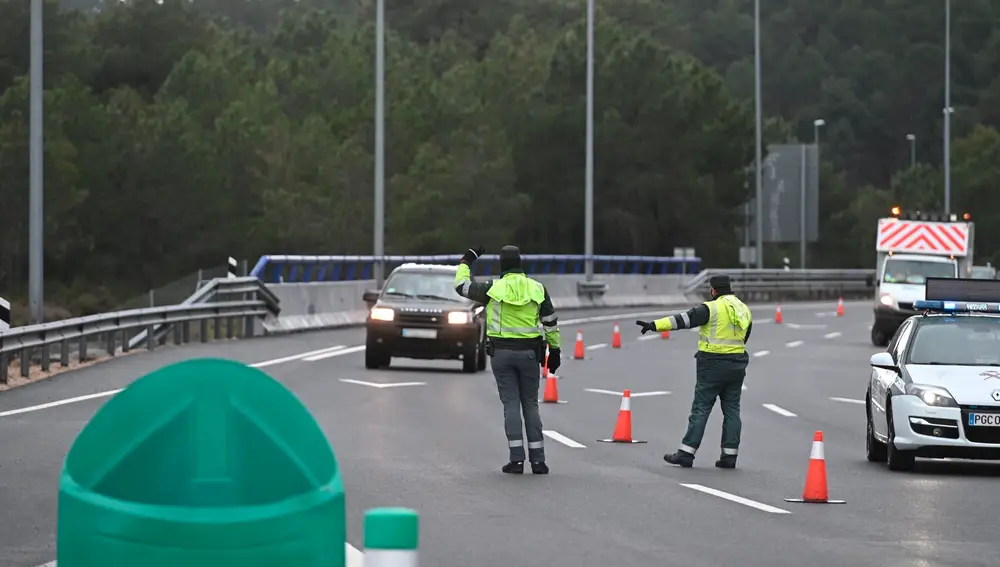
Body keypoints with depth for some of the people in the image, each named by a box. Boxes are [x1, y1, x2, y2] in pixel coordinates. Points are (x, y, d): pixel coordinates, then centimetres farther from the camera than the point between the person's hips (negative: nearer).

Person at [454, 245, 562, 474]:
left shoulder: (493, 289, -6)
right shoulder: (537, 289, 0)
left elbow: (461, 285, 7)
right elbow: (551, 322, 5)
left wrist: (466, 261, 22)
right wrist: (554, 350, 15)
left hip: (501, 352, -2)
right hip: (529, 352, 2)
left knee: (511, 403, 1)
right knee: (530, 404, 9)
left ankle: (517, 458, -7)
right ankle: (537, 459, 6)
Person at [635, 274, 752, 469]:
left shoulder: (712, 308, -12)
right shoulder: (744, 310, 10)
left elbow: (684, 319, -19)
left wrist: (655, 325, -21)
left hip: (713, 365, -6)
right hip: (737, 364, 6)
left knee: (700, 409, -3)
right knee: (732, 409, 9)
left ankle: (686, 453, -2)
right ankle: (729, 455, 8)